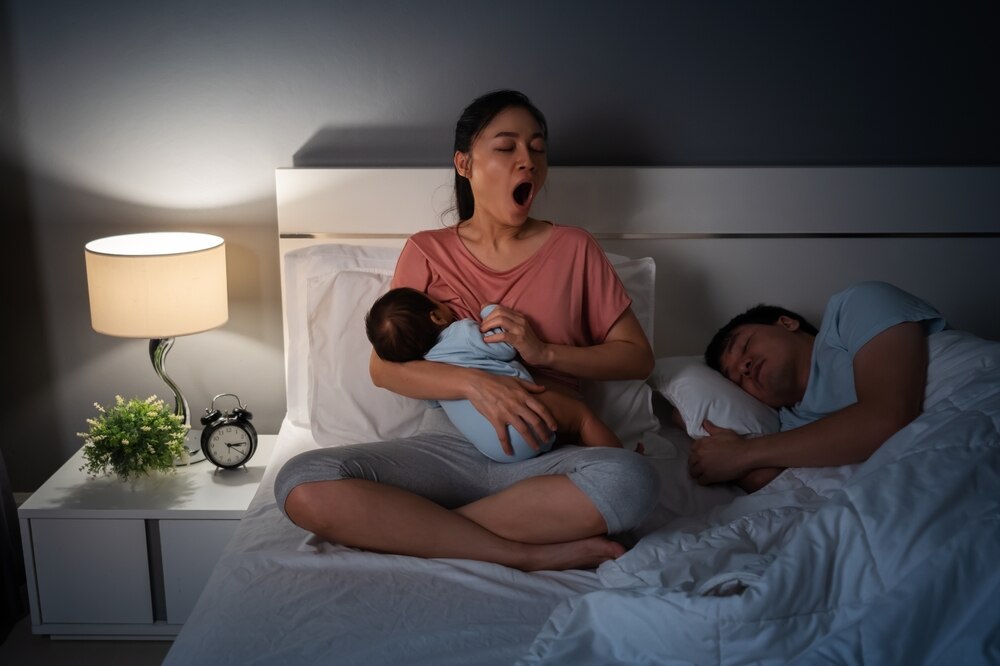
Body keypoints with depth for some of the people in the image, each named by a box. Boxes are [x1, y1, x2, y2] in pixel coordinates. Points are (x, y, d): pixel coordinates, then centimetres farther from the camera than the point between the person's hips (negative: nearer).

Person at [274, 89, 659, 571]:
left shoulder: (574, 249, 8)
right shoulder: (428, 252, 9)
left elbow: (638, 356, 8)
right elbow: (384, 366, 1)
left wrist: (545, 352, -8)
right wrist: (473, 382, -16)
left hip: (545, 455, 0)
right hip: (448, 448, 1)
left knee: (632, 479, -35)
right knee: (302, 485, -26)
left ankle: (416, 529, -22)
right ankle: (533, 554, -23)